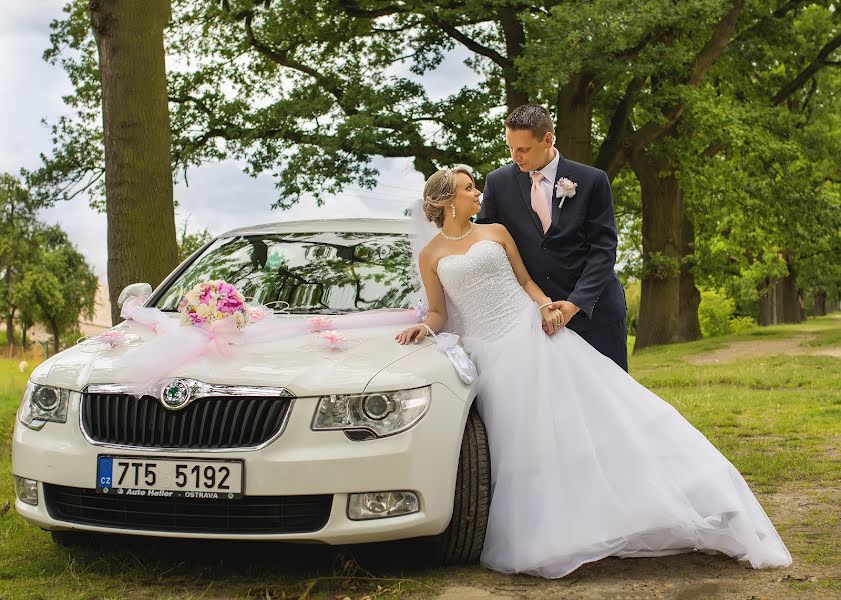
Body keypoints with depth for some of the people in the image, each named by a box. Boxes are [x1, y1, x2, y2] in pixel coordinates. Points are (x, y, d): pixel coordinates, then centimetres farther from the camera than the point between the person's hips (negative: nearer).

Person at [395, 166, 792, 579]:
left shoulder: (496, 232, 10)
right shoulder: (430, 255, 6)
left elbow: (525, 280, 13)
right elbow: (439, 313, 10)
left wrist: (545, 307, -6)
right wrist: (425, 328, -11)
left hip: (532, 333, 1)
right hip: (490, 354, -1)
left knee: (588, 410, -7)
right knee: (522, 443, -8)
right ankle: (543, 534, 2)